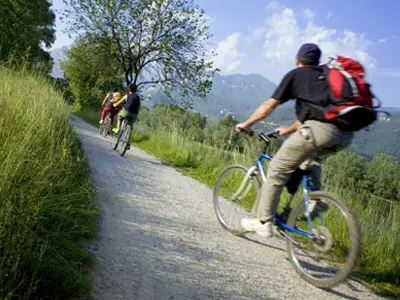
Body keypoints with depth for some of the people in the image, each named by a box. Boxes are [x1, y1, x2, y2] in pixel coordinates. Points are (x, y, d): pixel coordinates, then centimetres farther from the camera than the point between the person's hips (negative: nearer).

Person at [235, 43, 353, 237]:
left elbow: (269, 106, 13)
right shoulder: (326, 76, 33)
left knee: (277, 169, 5)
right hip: (345, 136, 7)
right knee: (310, 156, 36)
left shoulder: (296, 74, 14)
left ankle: (264, 222, 9)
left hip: (319, 129, -7)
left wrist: (245, 125, 26)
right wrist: (288, 130, 50)